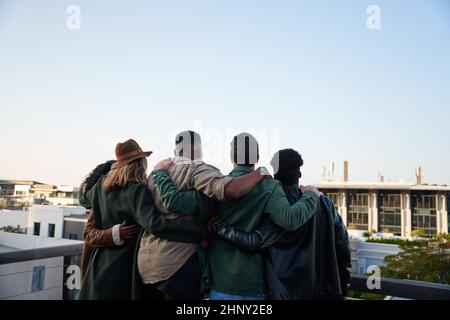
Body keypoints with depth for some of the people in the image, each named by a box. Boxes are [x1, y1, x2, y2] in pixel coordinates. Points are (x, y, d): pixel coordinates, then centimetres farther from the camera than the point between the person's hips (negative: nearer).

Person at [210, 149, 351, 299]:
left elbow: (254, 242, -24)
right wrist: (343, 284, 18)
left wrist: (217, 226, -17)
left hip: (290, 292, -6)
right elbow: (342, 241, 6)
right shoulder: (324, 202, -1)